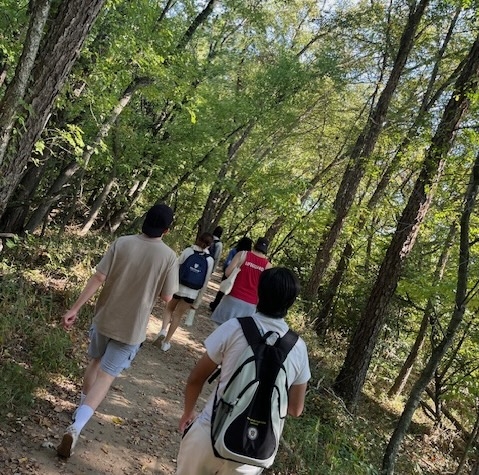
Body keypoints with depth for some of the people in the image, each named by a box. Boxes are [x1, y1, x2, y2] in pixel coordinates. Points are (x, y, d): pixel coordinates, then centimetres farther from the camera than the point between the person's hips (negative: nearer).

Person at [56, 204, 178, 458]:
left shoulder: (122, 243, -9)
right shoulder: (169, 256, -14)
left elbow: (98, 278, -10)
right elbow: (167, 298, -9)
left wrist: (75, 309, -6)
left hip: (105, 317, 3)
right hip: (132, 327, -3)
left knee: (95, 361, 27)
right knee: (106, 376, 3)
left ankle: (82, 407, 42)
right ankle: (76, 425, -10)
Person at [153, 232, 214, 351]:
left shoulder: (188, 251, -7)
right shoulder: (210, 260, -4)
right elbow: (206, 280, 0)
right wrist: (199, 295, 10)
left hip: (179, 286, -1)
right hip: (192, 292, 1)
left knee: (169, 309, 22)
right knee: (178, 315, 12)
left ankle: (163, 330, 0)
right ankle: (166, 342, 15)